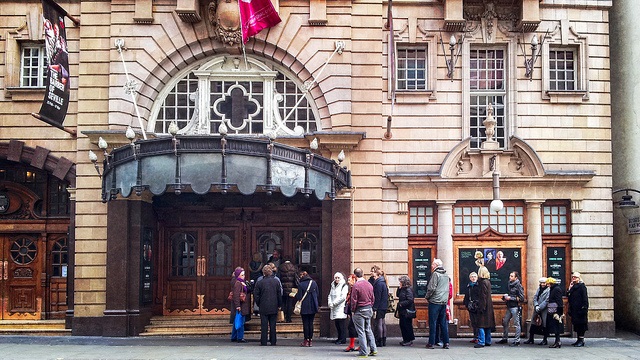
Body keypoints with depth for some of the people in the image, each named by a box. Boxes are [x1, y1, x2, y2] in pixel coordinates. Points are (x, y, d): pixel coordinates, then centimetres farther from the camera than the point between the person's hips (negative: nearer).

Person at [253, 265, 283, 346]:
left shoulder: (260, 283, -7)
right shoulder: (276, 282, -1)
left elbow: (256, 295, -3)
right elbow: (280, 294, 3)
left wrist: (259, 304, 11)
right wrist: (279, 305, 12)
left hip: (264, 307, -2)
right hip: (274, 307, 2)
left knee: (264, 325, 3)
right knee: (272, 325, 8)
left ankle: (263, 342, 4)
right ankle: (273, 342, 10)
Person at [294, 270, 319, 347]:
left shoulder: (301, 284, -12)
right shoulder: (314, 283, 2)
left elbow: (299, 297, -12)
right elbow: (317, 294, 8)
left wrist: (295, 295, 8)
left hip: (304, 307, -4)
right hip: (313, 307, 4)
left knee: (305, 323, 3)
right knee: (311, 323, 10)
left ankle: (306, 340, 5)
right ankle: (310, 340, 11)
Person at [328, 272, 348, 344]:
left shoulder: (344, 286, -5)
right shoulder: (333, 286, 19)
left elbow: (343, 297, -13)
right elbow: (330, 295, 16)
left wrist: (334, 303, -13)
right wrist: (330, 303, -2)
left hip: (341, 308, -7)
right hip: (334, 309, 7)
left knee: (342, 324, -7)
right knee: (337, 325, 9)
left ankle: (343, 339, -5)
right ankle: (339, 338, 17)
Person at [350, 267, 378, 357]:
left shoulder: (356, 285, -16)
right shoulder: (369, 284, 3)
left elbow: (354, 300, -14)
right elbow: (372, 298, 10)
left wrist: (353, 310, -1)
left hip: (359, 310, -6)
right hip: (369, 309, 6)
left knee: (361, 332, 2)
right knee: (368, 330, 15)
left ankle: (364, 351, 4)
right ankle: (373, 349, 15)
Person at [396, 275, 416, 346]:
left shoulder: (408, 290, -17)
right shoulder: (402, 289, 11)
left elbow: (410, 300, -23)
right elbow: (397, 295, 16)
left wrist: (401, 304, -19)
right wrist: (399, 289, 2)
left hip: (407, 311, -10)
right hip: (402, 311, 10)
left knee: (407, 326, -2)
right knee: (402, 325, 13)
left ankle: (409, 340, 7)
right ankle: (405, 339, 22)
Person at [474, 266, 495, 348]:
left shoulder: (483, 282, -15)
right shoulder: (488, 281, 12)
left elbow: (483, 296, -18)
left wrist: (481, 308, -19)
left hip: (484, 306, -10)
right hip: (489, 307, 10)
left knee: (481, 324, -8)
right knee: (487, 324, 14)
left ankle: (481, 342, -9)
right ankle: (488, 341, 20)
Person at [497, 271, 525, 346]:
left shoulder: (518, 286, -11)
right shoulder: (510, 284, 13)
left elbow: (521, 298, -15)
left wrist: (510, 298, -15)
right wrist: (505, 297, 8)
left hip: (515, 307, -9)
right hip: (509, 307, 9)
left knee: (516, 324, -2)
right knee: (505, 322, 12)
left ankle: (517, 341, 4)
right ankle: (505, 338, 23)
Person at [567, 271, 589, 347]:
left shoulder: (582, 286, -7)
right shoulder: (573, 286, 16)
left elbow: (585, 298, -13)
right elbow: (568, 296, 13)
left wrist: (584, 307, -20)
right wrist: (569, 289, 0)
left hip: (580, 309, -8)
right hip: (574, 309, 8)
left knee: (581, 324, -5)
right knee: (576, 324, 10)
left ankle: (581, 340, -3)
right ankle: (579, 339, 16)